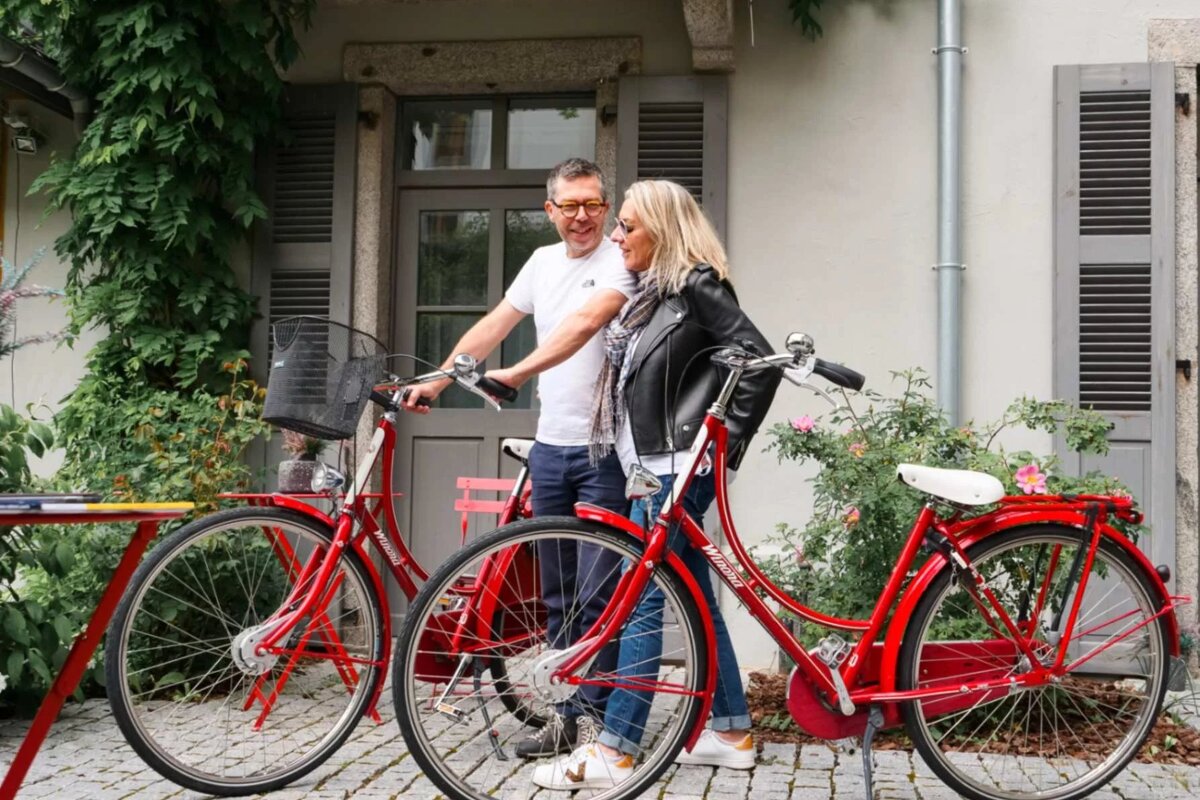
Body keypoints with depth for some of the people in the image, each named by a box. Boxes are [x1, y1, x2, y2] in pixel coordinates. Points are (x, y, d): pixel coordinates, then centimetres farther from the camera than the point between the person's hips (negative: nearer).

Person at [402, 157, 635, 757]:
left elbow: (585, 323, -24)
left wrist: (517, 374, -34)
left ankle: (596, 713, 5)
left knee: (598, 592, -5)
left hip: (605, 449, -7)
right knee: (557, 593, 11)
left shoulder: (622, 262, -8)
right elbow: (493, 326, 17)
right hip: (551, 445, 7)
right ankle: (565, 714, 20)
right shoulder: (543, 261, 14)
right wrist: (435, 381, 11)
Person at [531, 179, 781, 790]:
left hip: (679, 468, -10)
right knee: (697, 599, 13)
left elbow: (760, 360, -14)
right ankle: (732, 733, 22)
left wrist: (729, 439, -12)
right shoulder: (652, 291, 17)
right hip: (654, 466, 10)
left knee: (641, 599, -9)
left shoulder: (698, 286, -10)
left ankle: (613, 753, -6)